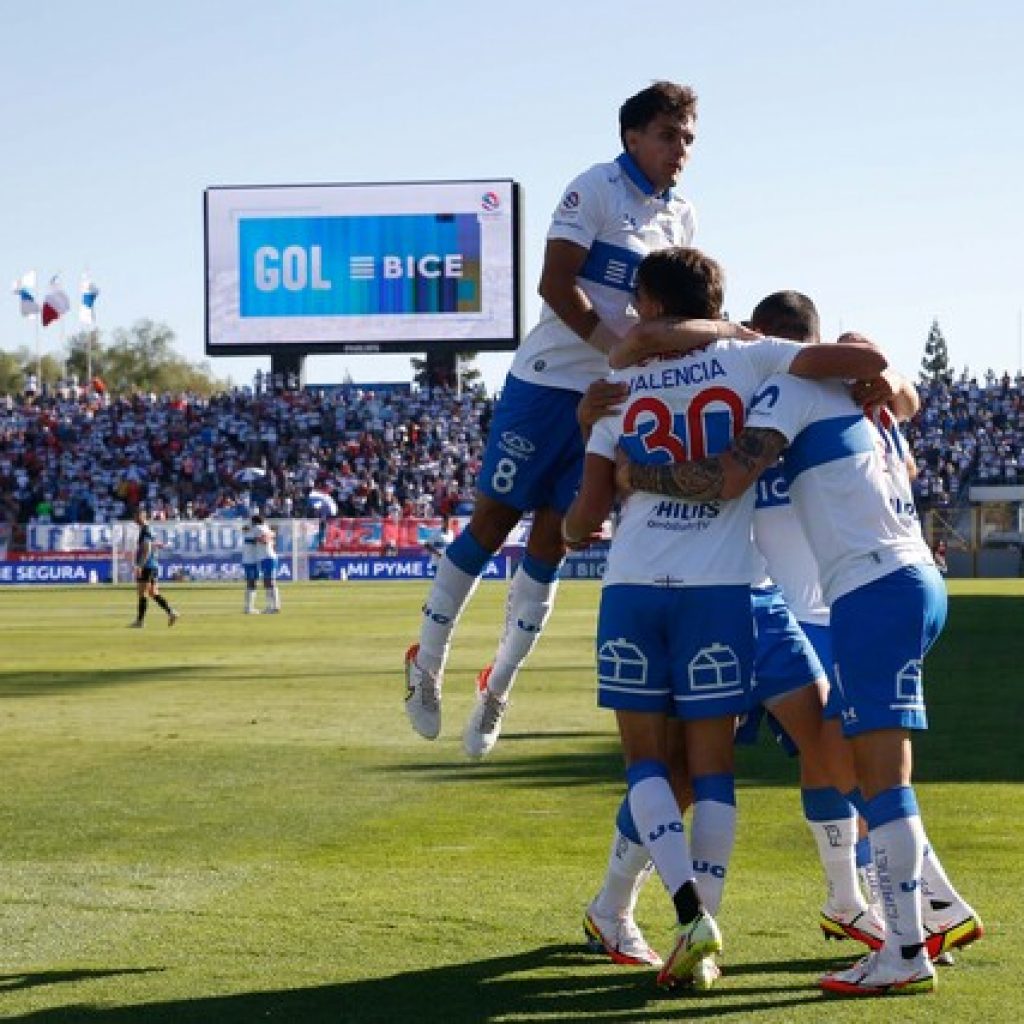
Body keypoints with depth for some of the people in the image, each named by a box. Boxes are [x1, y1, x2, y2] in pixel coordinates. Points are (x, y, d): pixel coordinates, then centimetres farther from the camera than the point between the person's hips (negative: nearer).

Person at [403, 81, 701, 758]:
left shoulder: (683, 218, 11)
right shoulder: (597, 189, -10)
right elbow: (556, 285, -16)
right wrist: (623, 352, -21)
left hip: (613, 398, 6)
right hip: (548, 381, -5)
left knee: (551, 542, 7)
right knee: (493, 520, -1)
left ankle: (499, 686, 17)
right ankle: (427, 664, 13)